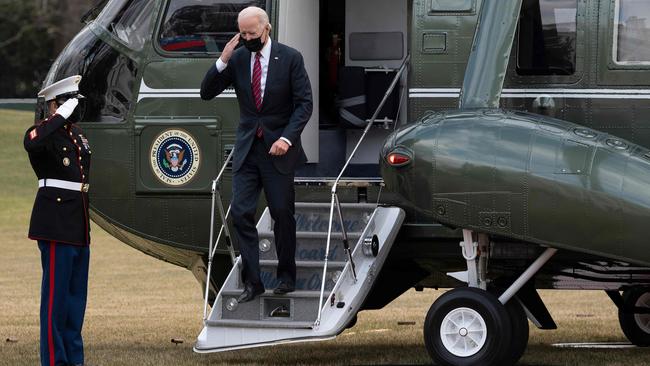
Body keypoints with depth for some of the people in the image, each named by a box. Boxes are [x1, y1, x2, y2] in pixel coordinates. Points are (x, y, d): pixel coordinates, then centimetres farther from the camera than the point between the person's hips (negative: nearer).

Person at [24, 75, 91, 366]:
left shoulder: (77, 134, 17)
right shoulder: (43, 131, -9)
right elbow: (32, 144, -35)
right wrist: (62, 117, -28)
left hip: (79, 226, 9)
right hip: (57, 223, -9)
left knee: (77, 293, 12)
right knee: (56, 293, -7)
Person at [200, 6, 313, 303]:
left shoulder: (290, 58, -6)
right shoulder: (237, 59, 2)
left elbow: (304, 103, -6)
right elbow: (207, 93, 1)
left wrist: (287, 137, -18)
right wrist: (222, 61, -13)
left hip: (278, 148, -3)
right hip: (247, 147, 3)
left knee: (282, 213, 5)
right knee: (241, 212, -6)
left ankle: (286, 276, 21)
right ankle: (252, 281, -1)